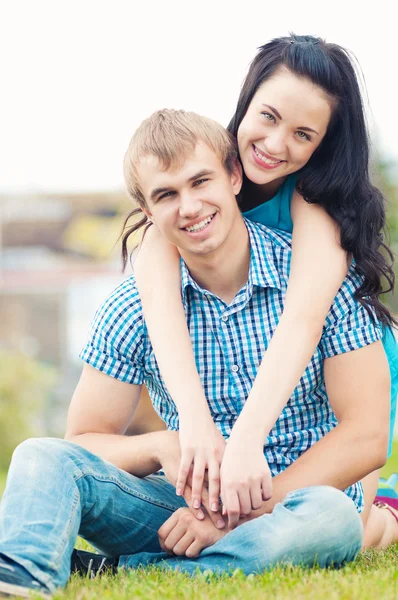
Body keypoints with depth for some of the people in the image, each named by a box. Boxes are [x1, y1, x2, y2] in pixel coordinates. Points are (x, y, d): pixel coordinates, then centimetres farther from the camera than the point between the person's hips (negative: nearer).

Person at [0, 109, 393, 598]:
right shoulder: (134, 309, 0)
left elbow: (365, 437, -12)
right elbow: (84, 442, 3)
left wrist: (238, 512, -20)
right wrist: (161, 446, -21)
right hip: (187, 503, 2)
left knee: (331, 515, -37)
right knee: (42, 458, -17)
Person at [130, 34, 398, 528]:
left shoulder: (318, 200, -27)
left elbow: (305, 318, -43)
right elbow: (153, 265, -36)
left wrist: (246, 439, -56)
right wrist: (193, 414, -51)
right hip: (251, 373, 4)